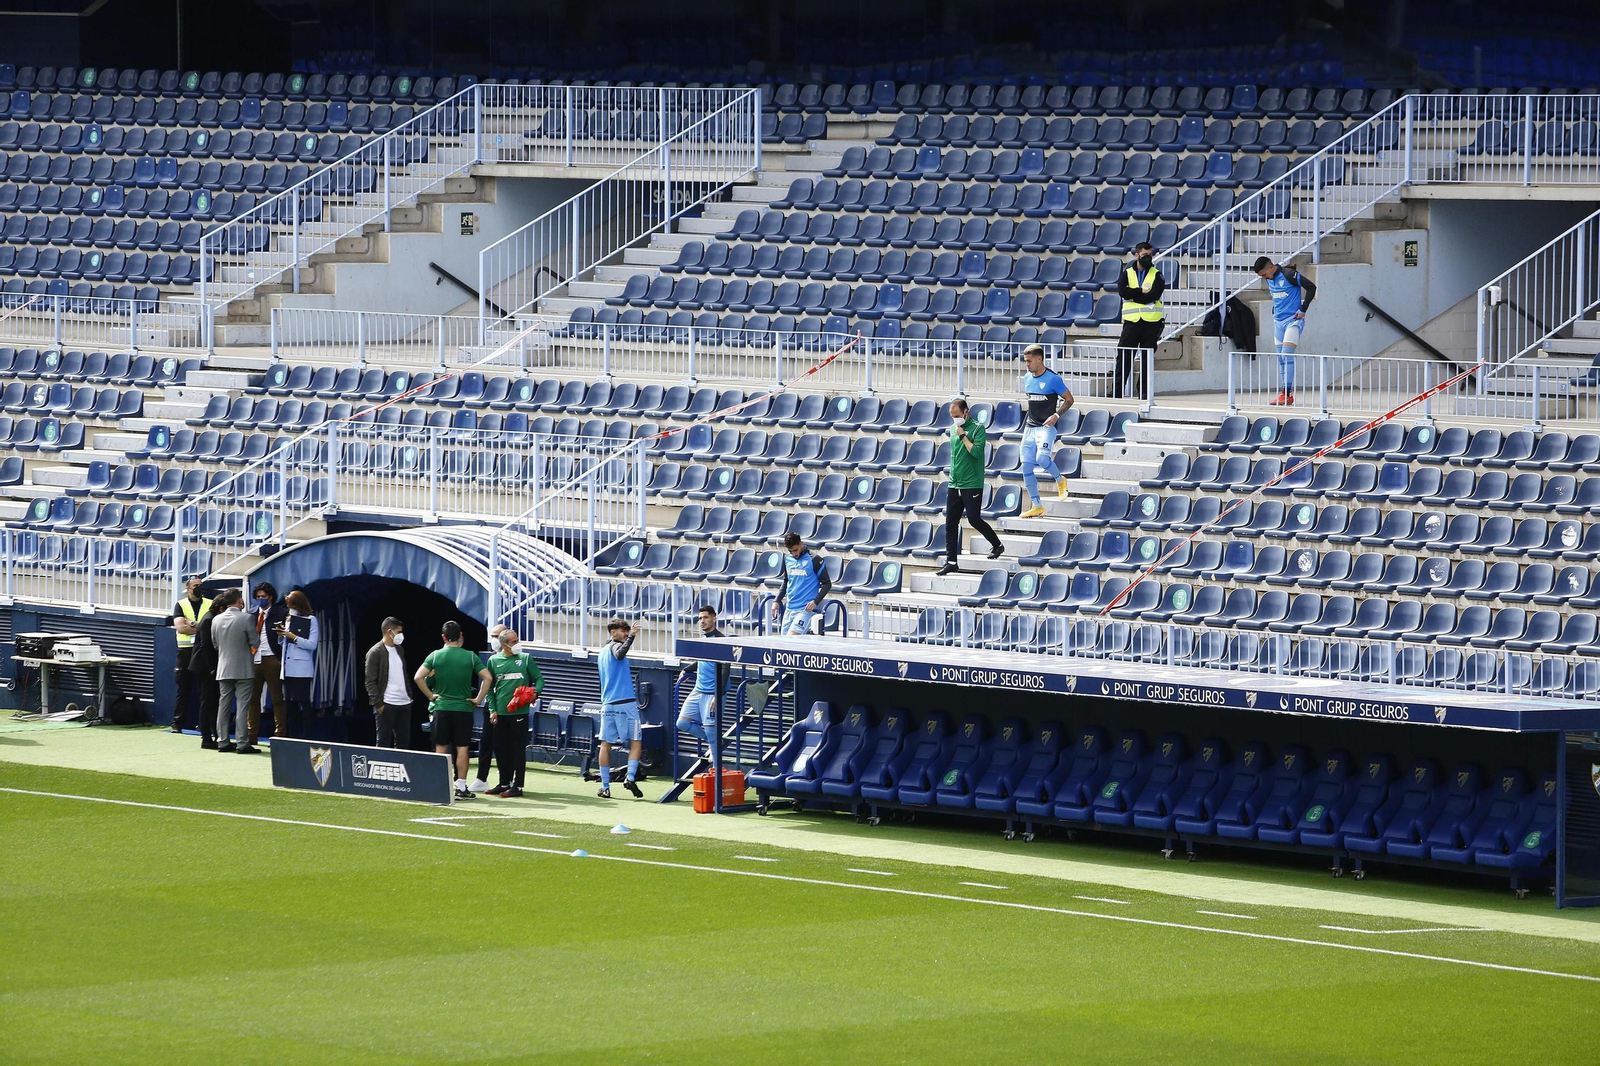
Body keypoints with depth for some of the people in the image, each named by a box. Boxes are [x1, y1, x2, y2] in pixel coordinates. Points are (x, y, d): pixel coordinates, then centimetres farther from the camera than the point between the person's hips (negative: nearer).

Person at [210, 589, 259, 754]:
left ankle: (222, 741, 11)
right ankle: (242, 743, -7)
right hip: (243, 670, -5)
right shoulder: (246, 619, -12)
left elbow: (215, 643, 12)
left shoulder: (217, 620, 3)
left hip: (223, 670, 5)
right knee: (242, 706, -4)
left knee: (224, 705, 10)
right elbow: (254, 643, -8)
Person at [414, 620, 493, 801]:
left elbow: (418, 677, -8)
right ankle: (461, 788, 1)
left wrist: (430, 696, 1)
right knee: (462, 749, 2)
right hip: (463, 709, -1)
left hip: (441, 707, 1)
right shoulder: (470, 657, -2)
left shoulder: (435, 656, -2)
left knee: (441, 749, 7)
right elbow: (488, 678, -6)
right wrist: (478, 699, 1)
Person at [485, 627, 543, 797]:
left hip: (519, 711, -3)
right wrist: (492, 710, 2)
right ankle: (504, 783, 20)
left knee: (518, 748, -2)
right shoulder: (494, 661, 7)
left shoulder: (525, 659, 2)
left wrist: (535, 693, -14)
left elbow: (539, 679, 7)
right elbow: (489, 687, 10)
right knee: (500, 748, 8)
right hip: (500, 713, 3)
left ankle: (517, 785, 2)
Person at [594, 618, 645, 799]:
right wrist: (631, 637, -27)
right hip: (625, 703, -7)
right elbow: (619, 655, -28)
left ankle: (605, 787, 5)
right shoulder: (614, 646, -6)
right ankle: (630, 777, -17)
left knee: (605, 744, 6)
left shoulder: (603, 651, 18)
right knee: (635, 742, 0)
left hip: (607, 703, 7)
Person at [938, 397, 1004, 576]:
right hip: (954, 485, 7)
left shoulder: (977, 428, -8)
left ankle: (997, 545, 17)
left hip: (972, 484, -7)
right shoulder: (953, 429, 13)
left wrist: (963, 435, -18)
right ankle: (951, 561, 5)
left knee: (974, 519, -6)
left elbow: (976, 451, -20)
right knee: (951, 523, 2)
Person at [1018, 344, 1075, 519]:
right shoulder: (1027, 378, 10)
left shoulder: (1053, 378, -10)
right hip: (1030, 427, 7)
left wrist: (1056, 415, -18)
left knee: (1042, 458, -28)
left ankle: (1060, 480, 3)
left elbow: (1069, 399, -4)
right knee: (1026, 467, 1)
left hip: (1046, 426, -7)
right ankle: (1037, 506, 10)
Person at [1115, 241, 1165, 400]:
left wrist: (1133, 295, -9)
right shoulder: (1127, 274, 10)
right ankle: (1116, 392, -4)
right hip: (1131, 321, 0)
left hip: (1151, 323, 0)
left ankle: (1144, 393, 8)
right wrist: (1142, 292, -10)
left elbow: (1154, 295, -10)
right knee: (1124, 357, -4)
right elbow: (1122, 291, -9)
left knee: (1147, 360, 3)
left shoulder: (1157, 275, 7)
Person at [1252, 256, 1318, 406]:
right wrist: (1274, 312, 15)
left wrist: (1302, 310, -11)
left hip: (1293, 320, -8)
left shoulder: (1289, 275, -14)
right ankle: (1286, 394, 10)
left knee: (1287, 356, -15)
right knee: (1282, 358, 6)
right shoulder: (1269, 279, 9)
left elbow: (1311, 287, -11)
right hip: (1278, 321, 8)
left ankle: (1286, 394, -17)